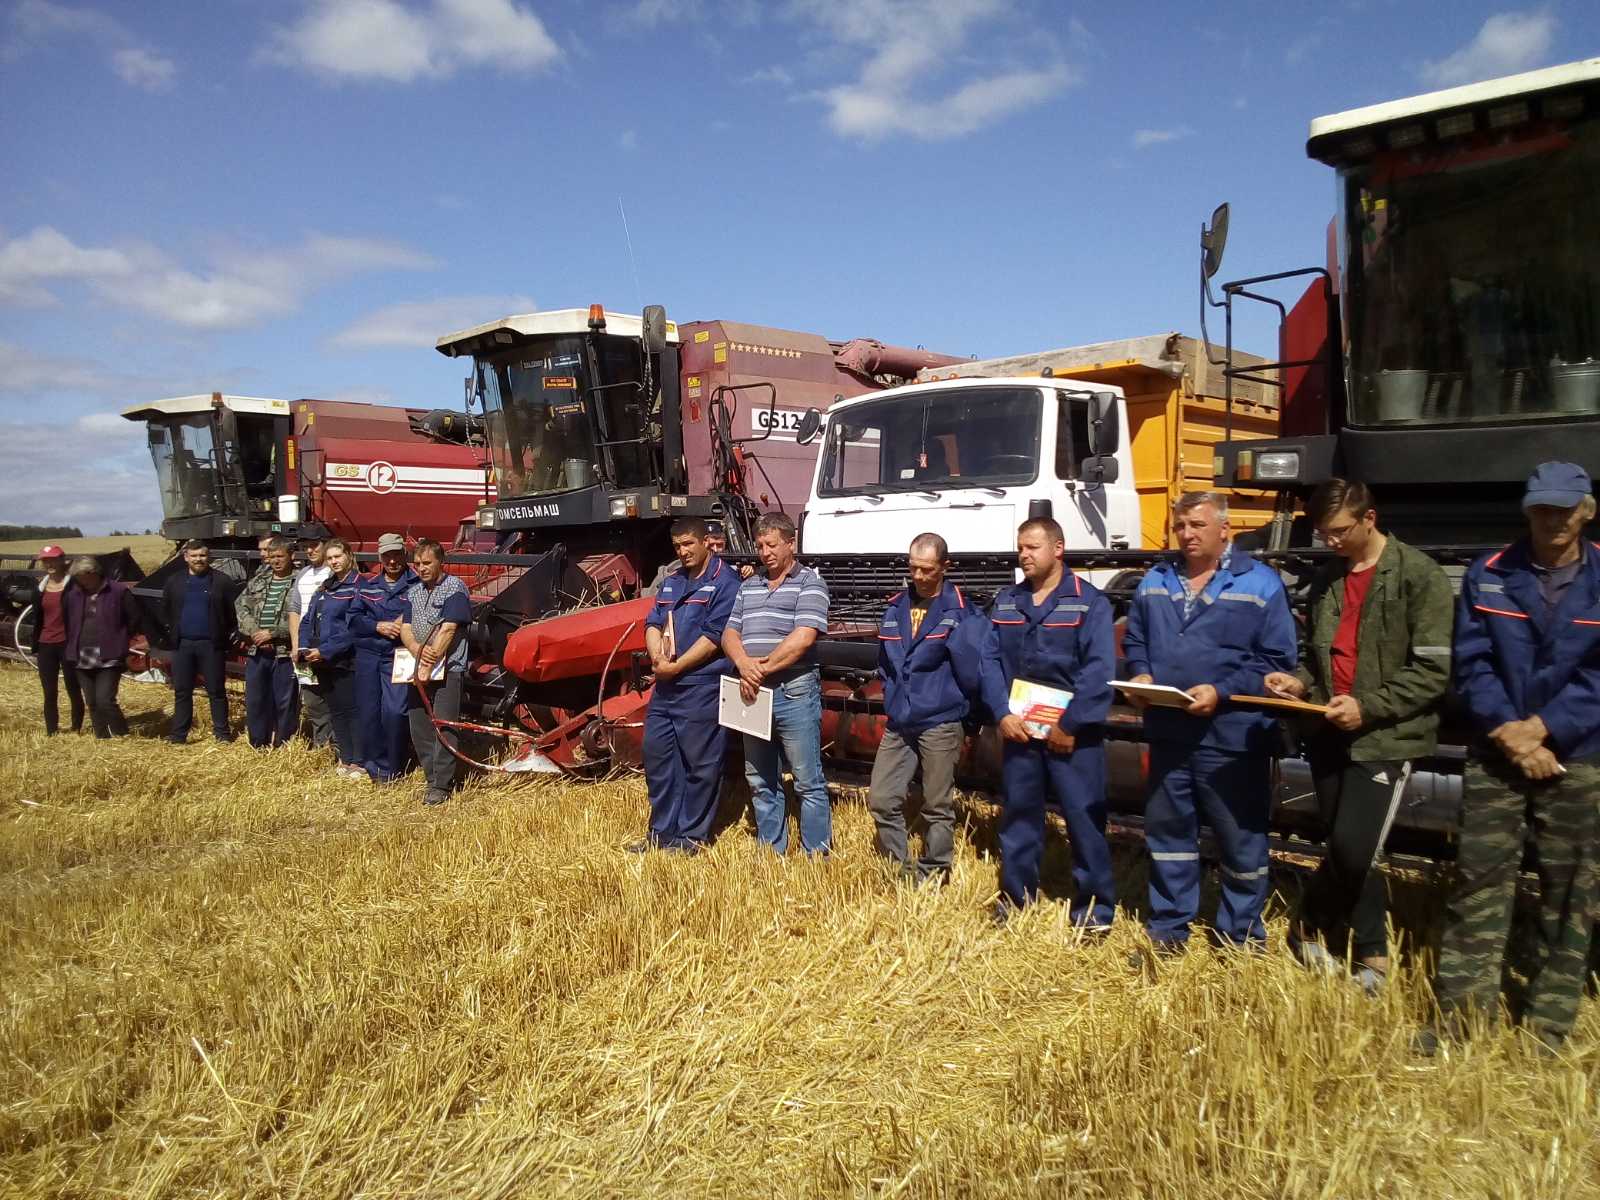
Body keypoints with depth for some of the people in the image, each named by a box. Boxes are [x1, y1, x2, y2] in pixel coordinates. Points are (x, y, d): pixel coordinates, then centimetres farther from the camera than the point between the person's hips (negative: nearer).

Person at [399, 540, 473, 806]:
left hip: (447, 669, -7)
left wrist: (429, 665, -20)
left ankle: (441, 786, -3)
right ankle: (433, 778, 18)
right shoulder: (413, 592, 15)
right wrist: (418, 651, -15)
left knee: (443, 728, -7)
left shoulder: (455, 588, -6)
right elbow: (405, 629, 7)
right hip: (418, 669, 7)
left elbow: (448, 630, -15)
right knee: (419, 729, 8)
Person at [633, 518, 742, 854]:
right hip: (665, 687, 8)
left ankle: (692, 835, 12)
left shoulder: (724, 582, -7)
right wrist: (657, 655, -9)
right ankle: (663, 831, 23)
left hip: (702, 687, -8)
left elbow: (714, 636, -14)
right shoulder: (671, 582, 17)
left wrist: (676, 666, -14)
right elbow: (653, 624, 12)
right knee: (657, 755, 11)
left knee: (699, 763, 1)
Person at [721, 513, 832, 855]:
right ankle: (771, 853, 25)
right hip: (752, 694, 7)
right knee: (760, 782, 14)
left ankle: (816, 856, 7)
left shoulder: (809, 583, -2)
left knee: (808, 783, -1)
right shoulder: (748, 587, 17)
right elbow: (729, 634, 10)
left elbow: (804, 637, -15)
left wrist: (763, 668, -14)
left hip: (794, 694, -7)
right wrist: (745, 666, -11)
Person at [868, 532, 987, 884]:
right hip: (897, 724, 6)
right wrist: (894, 700, 14)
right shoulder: (895, 608, 9)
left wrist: (962, 715, 3)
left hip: (940, 725, -5)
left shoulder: (961, 613, -9)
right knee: (881, 799, 4)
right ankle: (899, 873, 20)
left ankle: (930, 879, 18)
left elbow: (971, 672, -8)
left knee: (937, 808, 4)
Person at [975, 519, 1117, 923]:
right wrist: (1003, 714, -8)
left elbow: (1099, 670, -12)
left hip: (1072, 732, -4)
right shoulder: (1006, 601, 9)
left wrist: (1069, 725, -15)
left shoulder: (1089, 601, -5)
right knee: (1018, 812, 13)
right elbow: (990, 660, 5)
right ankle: (1015, 894, 27)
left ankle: (1094, 906, 12)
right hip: (1017, 727, 4)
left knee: (1084, 817, 0)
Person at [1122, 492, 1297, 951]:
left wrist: (1223, 693, -19)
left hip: (1232, 738, -4)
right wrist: (1139, 674, -3)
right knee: (1166, 830, 14)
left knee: (1241, 840, 7)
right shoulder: (1155, 580, 10)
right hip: (1167, 733, 5)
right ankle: (1167, 928, 29)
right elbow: (1134, 640, 18)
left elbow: (1277, 658, -9)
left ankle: (1241, 937, 24)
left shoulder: (1260, 583, -6)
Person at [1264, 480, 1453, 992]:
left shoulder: (1419, 576, -7)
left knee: (1352, 849, -11)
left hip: (1386, 738, -6)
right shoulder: (1325, 579, 12)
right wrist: (1300, 681, 1)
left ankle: (1311, 925, 15)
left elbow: (1433, 670, -12)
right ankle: (1372, 953, 25)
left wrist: (1368, 707, -18)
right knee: (1347, 853, 10)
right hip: (1329, 735, 6)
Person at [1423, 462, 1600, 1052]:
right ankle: (1459, 1014, 9)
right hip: (1494, 755, 0)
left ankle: (1549, 1024, 20)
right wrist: (1509, 732, -14)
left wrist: (1542, 728, -15)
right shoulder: (1488, 575, 1)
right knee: (1479, 883, 1)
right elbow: (1471, 665, -2)